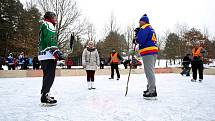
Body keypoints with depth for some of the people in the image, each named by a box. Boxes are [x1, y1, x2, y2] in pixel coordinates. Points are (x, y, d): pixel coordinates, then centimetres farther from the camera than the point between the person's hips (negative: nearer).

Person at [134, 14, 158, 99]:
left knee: (149, 71, -10)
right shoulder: (151, 28, 24)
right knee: (150, 71, 17)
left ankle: (152, 92, -10)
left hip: (148, 52, -10)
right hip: (153, 51, 10)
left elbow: (140, 40, -17)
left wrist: (135, 40, 4)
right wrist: (138, 32, 10)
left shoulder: (144, 28, -7)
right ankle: (151, 89, 26)